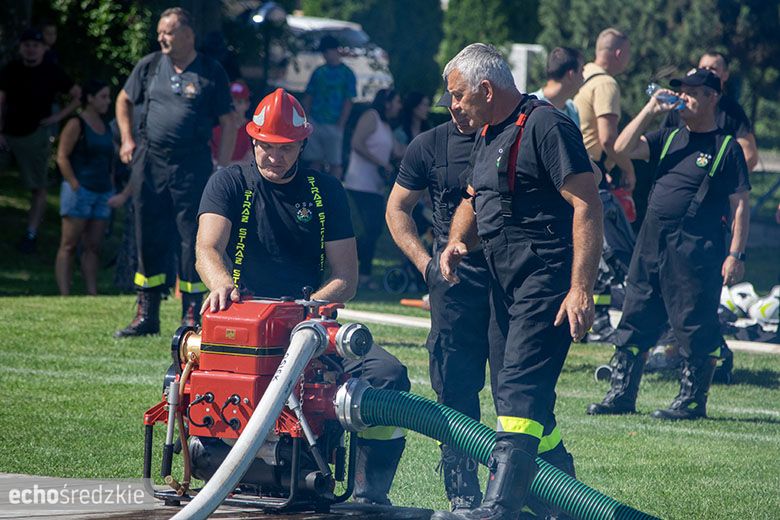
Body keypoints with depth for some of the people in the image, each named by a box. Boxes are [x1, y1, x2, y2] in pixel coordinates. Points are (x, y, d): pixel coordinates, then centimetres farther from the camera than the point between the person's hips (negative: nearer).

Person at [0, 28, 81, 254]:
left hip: (35, 134, -2)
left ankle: (31, 234, 3)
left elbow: (79, 95, 4)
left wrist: (59, 116, -6)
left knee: (38, 187, -2)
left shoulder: (52, 73, -3)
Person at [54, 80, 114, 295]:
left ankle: (92, 294, 5)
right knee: (69, 246, -6)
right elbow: (62, 157, -10)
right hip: (80, 190, -7)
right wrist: (75, 186, -16)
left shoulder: (105, 127, 16)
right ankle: (64, 295, -9)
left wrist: (111, 189, 13)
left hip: (102, 193, 7)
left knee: (93, 247, 6)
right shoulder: (76, 124, -5)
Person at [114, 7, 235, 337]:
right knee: (149, 238, 7)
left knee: (192, 239, -2)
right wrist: (127, 139, 12)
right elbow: (124, 100, 23)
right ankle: (146, 316, 15)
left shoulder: (211, 73, -1)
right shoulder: (149, 66, 8)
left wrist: (223, 168, -4)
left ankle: (192, 316, 6)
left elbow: (227, 123, 2)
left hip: (193, 166, -3)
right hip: (149, 162, 3)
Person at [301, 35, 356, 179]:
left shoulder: (347, 74, -1)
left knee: (335, 162, -3)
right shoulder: (319, 72, 12)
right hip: (315, 124, 4)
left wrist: (340, 125, -12)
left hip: (333, 125, -4)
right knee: (315, 161, 7)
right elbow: (308, 97, 13)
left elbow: (348, 102, -5)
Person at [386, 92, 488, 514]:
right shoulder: (429, 145, 4)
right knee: (456, 389, -1)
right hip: (457, 281, 1)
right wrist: (426, 263, 2)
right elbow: (397, 209, 14)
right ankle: (463, 495, 7)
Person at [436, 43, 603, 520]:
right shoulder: (489, 135, 17)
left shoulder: (545, 126, -12)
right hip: (506, 284, 10)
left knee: (520, 389, -19)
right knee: (519, 399, 11)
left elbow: (587, 205, -18)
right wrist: (458, 243, 6)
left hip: (547, 281, -10)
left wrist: (582, 289, -24)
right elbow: (474, 201, 30)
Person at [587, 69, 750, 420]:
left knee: (694, 327, -3)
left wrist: (736, 254, -12)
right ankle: (621, 394, 14)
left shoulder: (726, 147, -2)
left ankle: (692, 399, 6)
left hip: (696, 252, -6)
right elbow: (623, 147, 4)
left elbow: (740, 206, -5)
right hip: (651, 244, 7)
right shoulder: (669, 139, 15)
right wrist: (651, 109, -1)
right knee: (635, 320, 8)